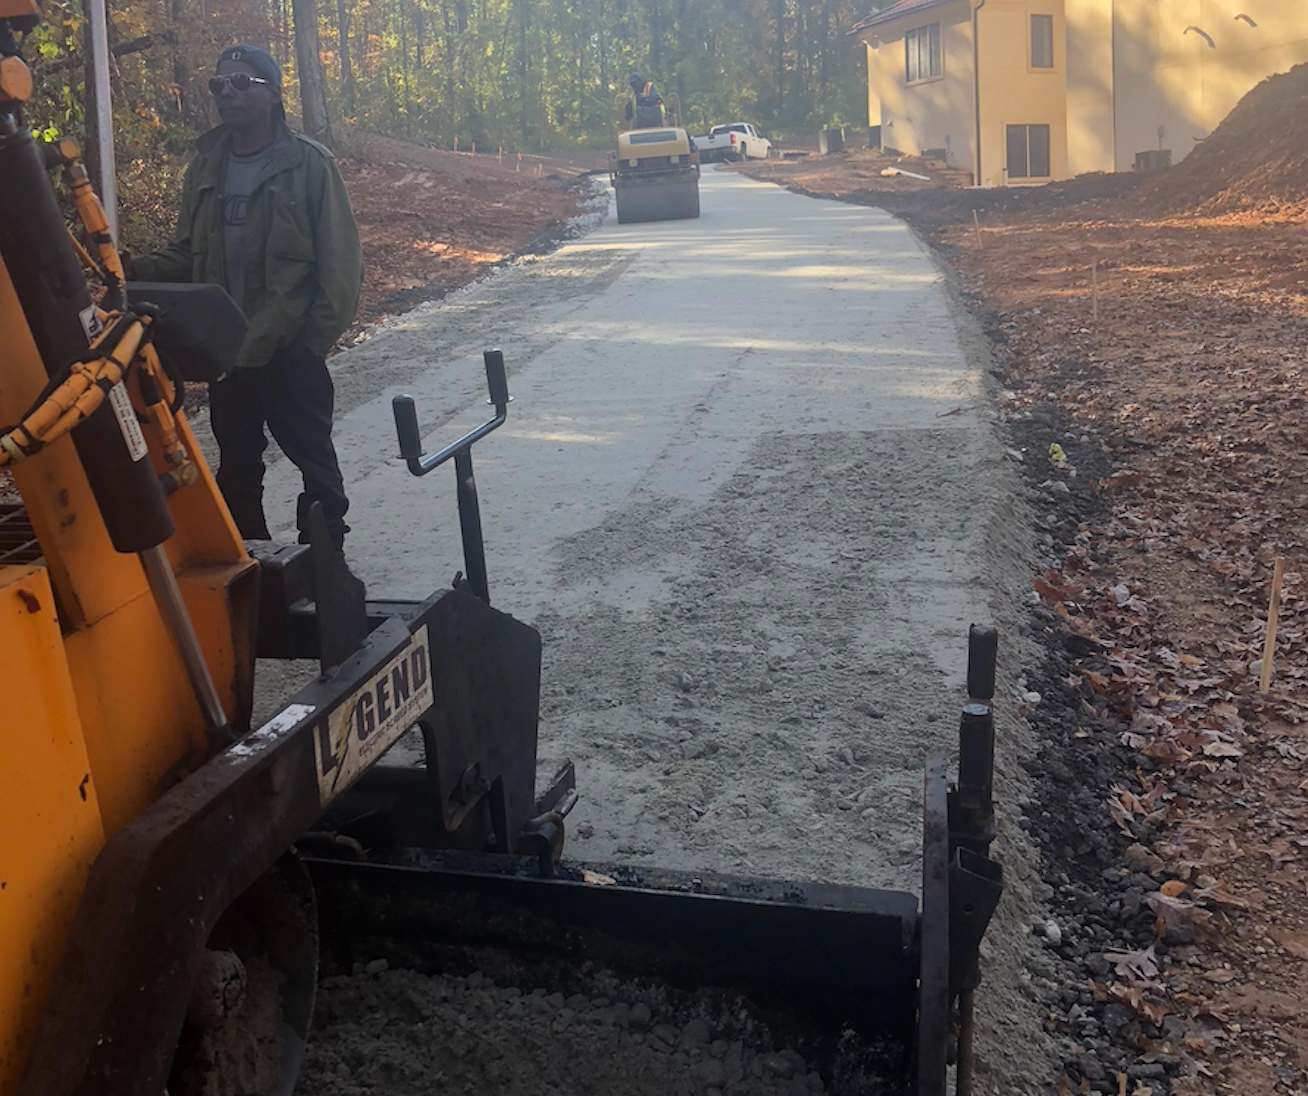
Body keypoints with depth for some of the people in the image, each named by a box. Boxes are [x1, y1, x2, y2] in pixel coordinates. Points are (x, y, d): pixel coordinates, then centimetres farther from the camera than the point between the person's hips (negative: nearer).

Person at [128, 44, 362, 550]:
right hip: (227, 353, 6)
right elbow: (187, 257, 11)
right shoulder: (206, 167, 8)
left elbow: (340, 262, -10)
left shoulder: (309, 163, -8)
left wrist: (317, 339, -14)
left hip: (290, 352, -5)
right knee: (236, 466, 15)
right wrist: (134, 269, -8)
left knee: (314, 459, 6)